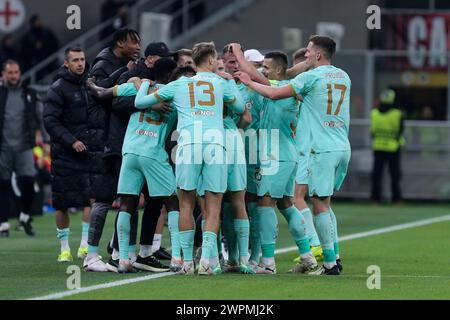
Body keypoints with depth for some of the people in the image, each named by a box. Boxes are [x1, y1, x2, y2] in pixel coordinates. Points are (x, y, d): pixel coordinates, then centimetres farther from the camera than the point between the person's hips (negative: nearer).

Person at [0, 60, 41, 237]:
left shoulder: (28, 94, 11)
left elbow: (36, 117, 17)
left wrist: (38, 134, 5)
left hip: (24, 146, 1)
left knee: (28, 181, -10)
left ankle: (25, 216, 11)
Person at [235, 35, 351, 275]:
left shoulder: (311, 77, -7)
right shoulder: (343, 77, 14)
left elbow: (275, 93, -7)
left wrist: (249, 82, 6)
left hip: (323, 149, -7)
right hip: (343, 148, 7)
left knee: (320, 205, -4)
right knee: (325, 203, 16)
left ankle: (330, 263, -6)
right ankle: (335, 257, 12)